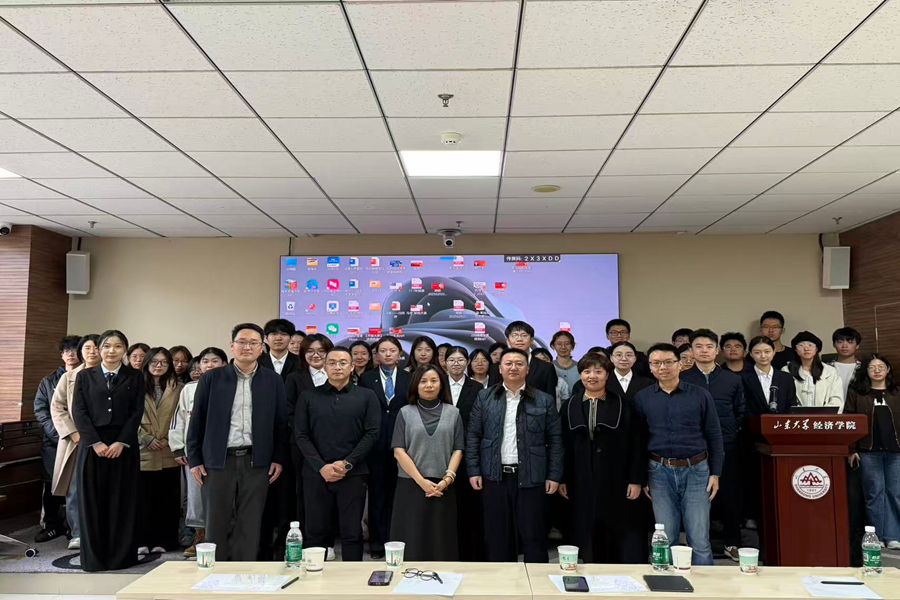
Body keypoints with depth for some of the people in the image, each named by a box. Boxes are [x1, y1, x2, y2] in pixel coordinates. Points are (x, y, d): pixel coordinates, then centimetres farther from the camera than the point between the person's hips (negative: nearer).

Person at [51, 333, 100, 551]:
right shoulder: (69, 377, 11)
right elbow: (57, 407, 7)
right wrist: (73, 432, -5)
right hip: (76, 441, 2)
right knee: (75, 489, 0)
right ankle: (77, 534, 8)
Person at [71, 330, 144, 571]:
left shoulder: (135, 377, 6)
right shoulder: (85, 376, 8)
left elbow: (137, 412, 1)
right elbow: (78, 412, 1)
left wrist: (121, 442, -10)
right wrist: (96, 442, -9)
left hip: (124, 446, -1)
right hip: (92, 445, 1)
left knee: (122, 501, 2)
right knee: (92, 501, 3)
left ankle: (121, 556, 10)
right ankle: (93, 557, 13)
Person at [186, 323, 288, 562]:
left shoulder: (273, 381, 5)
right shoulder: (211, 379, 4)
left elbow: (280, 423, 6)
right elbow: (197, 421, 6)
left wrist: (279, 459, 1)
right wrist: (194, 459, 3)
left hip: (256, 462, 0)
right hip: (218, 461, 0)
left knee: (249, 526, 4)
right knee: (217, 524, 7)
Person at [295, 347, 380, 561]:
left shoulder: (367, 396, 6)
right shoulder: (308, 397, 7)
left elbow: (372, 433, -1)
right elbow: (300, 435, 1)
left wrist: (347, 463, -11)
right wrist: (321, 466, -10)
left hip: (353, 474, -1)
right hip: (316, 474, 1)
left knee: (352, 533, 4)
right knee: (316, 533, 6)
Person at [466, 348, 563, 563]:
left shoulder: (544, 400, 3)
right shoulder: (484, 398, 6)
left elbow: (555, 440, 3)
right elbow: (473, 436, 6)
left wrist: (554, 476, -1)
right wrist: (473, 471, 0)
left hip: (531, 478, -1)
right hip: (495, 477, 1)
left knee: (534, 537, 5)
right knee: (497, 538, 9)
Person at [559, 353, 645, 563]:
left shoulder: (623, 405, 1)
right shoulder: (570, 407, 7)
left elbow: (635, 444, -1)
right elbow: (563, 445, 7)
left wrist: (636, 480, -6)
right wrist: (562, 479, 3)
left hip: (616, 483, -1)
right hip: (581, 484, 2)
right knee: (587, 541, 7)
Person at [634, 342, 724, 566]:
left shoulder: (700, 396, 1)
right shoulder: (642, 398, 4)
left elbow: (714, 436, 4)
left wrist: (715, 473, 0)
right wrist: (641, 477, 5)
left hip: (696, 470, -1)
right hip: (660, 472, 1)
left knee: (700, 540, 2)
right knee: (665, 539, 7)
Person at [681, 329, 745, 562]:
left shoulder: (733, 380, 9)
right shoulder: (681, 379, 2)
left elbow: (741, 412, 13)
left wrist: (732, 432, 2)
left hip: (726, 448, 2)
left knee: (729, 495, 6)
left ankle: (732, 543, 22)